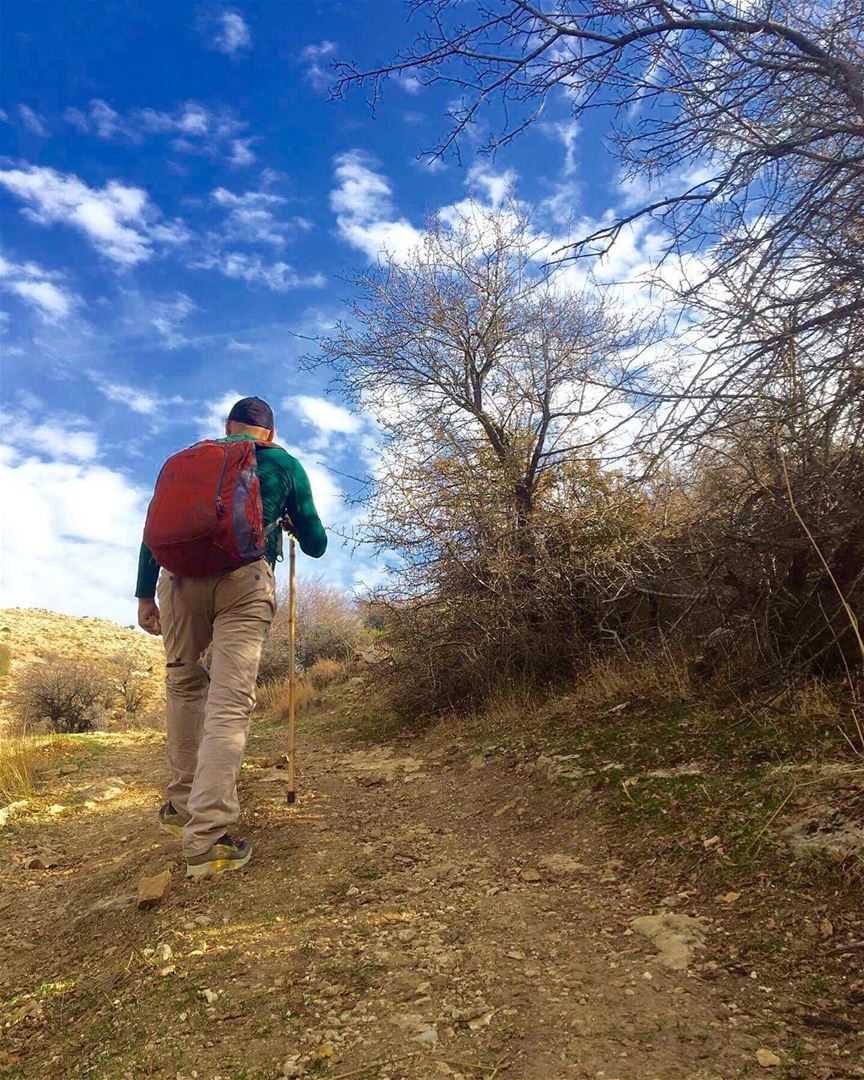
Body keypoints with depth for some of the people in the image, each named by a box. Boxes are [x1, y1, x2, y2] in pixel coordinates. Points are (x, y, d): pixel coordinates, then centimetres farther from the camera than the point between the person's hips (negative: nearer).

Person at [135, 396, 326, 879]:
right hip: (246, 580, -3)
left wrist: (144, 594, 16)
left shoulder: (187, 458, 24)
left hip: (181, 576, 3)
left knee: (184, 684, 21)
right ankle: (206, 839, -10)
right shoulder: (285, 464, 17)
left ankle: (183, 805, 28)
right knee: (230, 703, -5)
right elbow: (316, 544, 18)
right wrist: (295, 521, 40)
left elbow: (154, 527, 15)